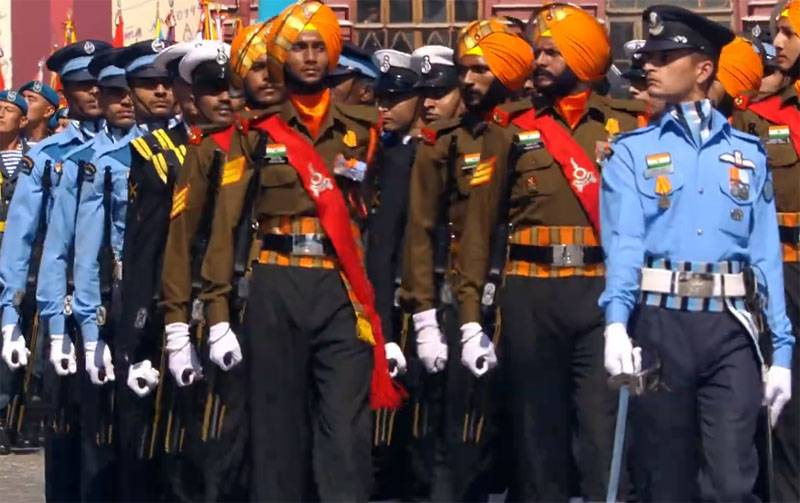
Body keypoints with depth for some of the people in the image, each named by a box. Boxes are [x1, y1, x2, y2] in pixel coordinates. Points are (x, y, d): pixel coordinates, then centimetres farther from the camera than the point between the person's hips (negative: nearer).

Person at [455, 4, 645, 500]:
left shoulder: (628, 125, 5)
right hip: (529, 297, 2)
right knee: (537, 428, 8)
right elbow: (482, 221, 6)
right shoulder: (512, 129, 7)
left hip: (604, 295, -1)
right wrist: (471, 315, 0)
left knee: (605, 432, -5)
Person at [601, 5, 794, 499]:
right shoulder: (633, 151, 7)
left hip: (732, 328, 0)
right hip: (660, 325, 0)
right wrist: (616, 322, -24)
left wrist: (781, 350, 1)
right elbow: (624, 241, -7)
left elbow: (766, 252, 7)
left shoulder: (748, 153, 11)